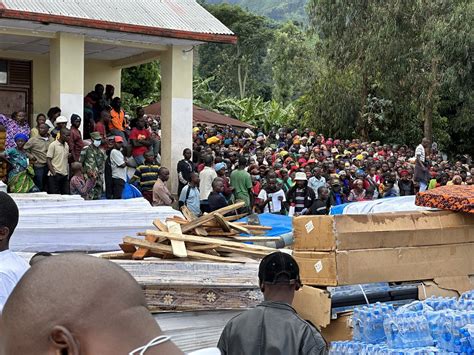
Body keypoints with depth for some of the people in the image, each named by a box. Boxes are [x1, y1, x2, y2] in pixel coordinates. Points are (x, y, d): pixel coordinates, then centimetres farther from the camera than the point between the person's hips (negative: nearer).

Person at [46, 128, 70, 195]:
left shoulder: (66, 145, 12)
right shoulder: (53, 145, -7)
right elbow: (48, 160, -9)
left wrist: (68, 174, 11)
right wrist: (53, 173, -18)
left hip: (65, 175, 6)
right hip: (55, 175, -6)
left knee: (66, 194, 5)